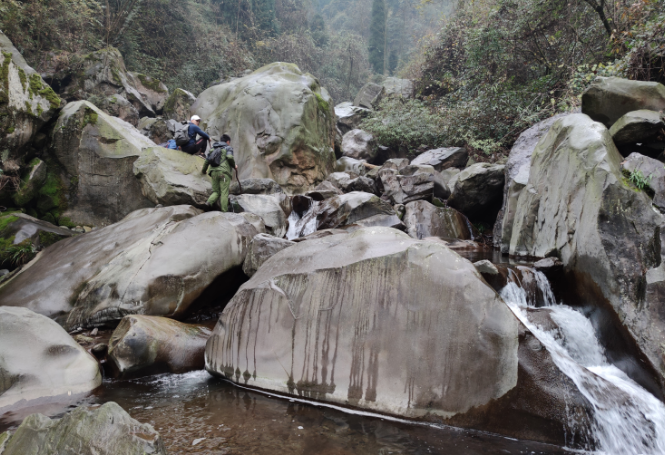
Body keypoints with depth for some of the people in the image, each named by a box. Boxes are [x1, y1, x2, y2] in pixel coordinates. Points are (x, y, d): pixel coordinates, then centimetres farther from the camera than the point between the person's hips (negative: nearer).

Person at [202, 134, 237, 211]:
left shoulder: (213, 149, 26)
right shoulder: (228, 148, 10)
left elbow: (207, 160, 21)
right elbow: (229, 157, -10)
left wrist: (203, 170, 36)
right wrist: (234, 166, 6)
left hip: (213, 172, 5)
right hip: (223, 171, -5)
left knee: (216, 191, 10)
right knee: (224, 192, -6)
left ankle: (209, 202, -18)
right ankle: (224, 211, -12)